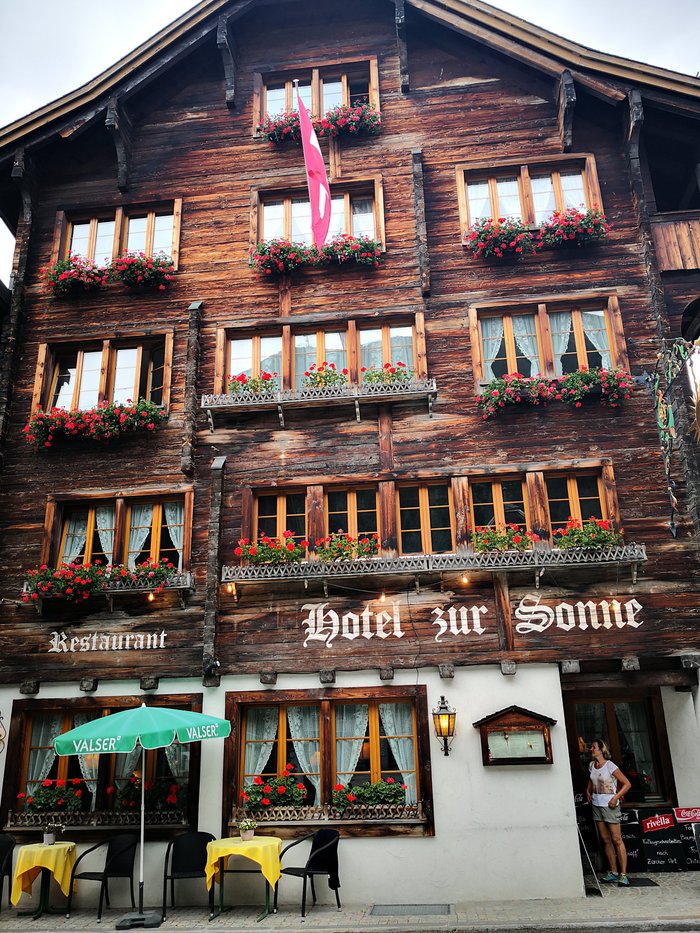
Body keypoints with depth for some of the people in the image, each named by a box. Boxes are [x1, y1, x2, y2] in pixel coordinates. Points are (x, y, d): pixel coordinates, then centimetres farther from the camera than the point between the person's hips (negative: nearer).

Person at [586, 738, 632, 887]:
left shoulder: (610, 766, -12)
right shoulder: (591, 765, 7)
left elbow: (627, 784, -11)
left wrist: (615, 798, -17)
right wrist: (588, 791, 12)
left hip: (609, 805, -7)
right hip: (596, 805, 7)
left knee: (617, 839, -6)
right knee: (606, 840, 9)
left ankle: (623, 874, -4)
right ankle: (613, 872, 16)